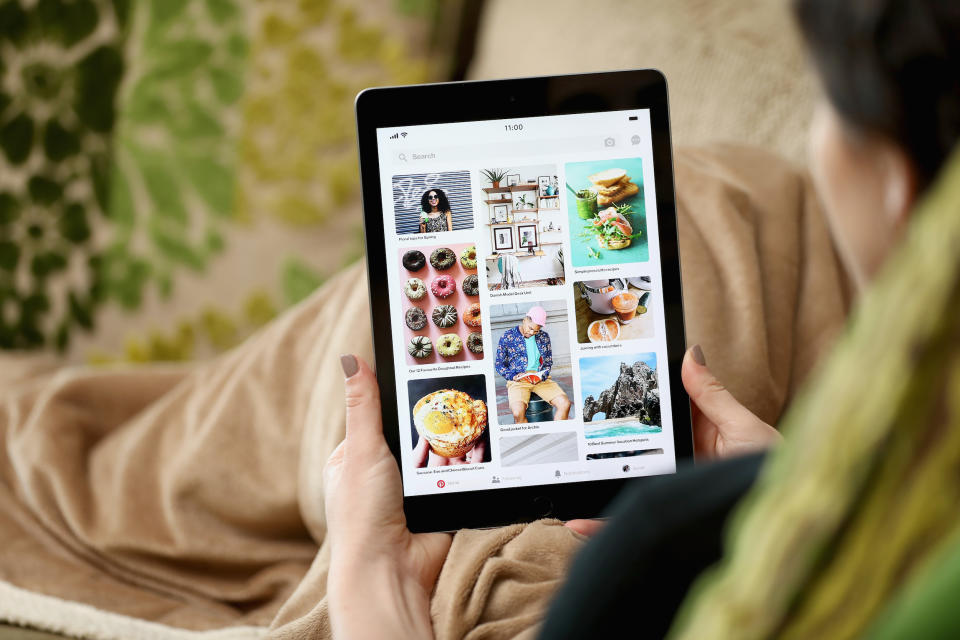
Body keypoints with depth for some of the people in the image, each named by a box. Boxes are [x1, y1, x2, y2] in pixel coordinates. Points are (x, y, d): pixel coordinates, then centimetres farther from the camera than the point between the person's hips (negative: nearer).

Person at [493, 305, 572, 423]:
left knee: (565, 404, -22)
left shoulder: (544, 337, 10)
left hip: (541, 379, 3)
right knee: (518, 412, -34)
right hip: (518, 381, -3)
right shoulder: (507, 337, 1)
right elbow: (498, 364, 5)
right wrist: (513, 376, -14)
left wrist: (541, 376, -6)